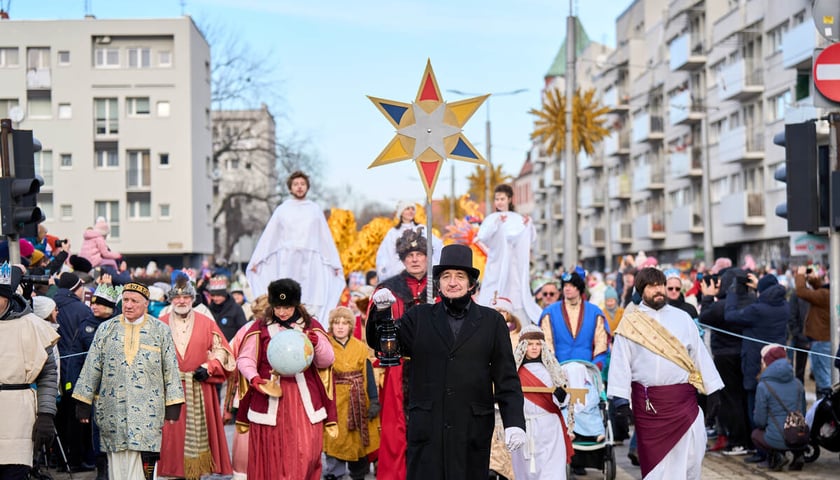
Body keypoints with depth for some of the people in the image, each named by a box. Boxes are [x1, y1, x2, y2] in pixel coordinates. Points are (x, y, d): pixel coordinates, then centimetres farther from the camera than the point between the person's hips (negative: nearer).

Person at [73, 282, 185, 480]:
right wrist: (83, 403, 9)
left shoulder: (161, 330, 6)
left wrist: (173, 406, 1)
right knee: (117, 463, 3)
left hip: (147, 411, -2)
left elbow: (171, 370, 6)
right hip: (113, 410, 2)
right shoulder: (106, 329, 11)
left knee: (144, 463, -10)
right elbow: (91, 368, 12)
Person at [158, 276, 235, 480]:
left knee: (198, 431, 1)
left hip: (200, 389, 0)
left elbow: (221, 350, 6)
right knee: (172, 432, -2)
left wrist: (208, 368, -9)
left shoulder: (207, 324, 7)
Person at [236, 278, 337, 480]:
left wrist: (316, 342, -15)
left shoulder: (310, 326, 9)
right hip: (270, 400, 0)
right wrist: (254, 377, -16)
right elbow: (244, 359, 4)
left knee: (305, 453, -6)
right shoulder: (260, 328, 6)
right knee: (272, 457, 2)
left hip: (304, 402, 0)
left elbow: (327, 361, 5)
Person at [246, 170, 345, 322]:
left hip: (310, 260, 0)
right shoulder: (282, 209, 11)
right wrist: (256, 260, 7)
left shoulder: (315, 209, 12)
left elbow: (326, 237, 14)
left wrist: (335, 264, 13)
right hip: (286, 260, 0)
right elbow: (268, 236, 12)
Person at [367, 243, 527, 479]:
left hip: (473, 431, 0)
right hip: (426, 430, 0)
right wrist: (382, 311, -14)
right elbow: (381, 343, 5)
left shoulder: (492, 321, 8)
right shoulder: (419, 317, 10)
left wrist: (515, 422, -5)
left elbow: (506, 378, 5)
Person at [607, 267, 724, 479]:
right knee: (654, 454, 4)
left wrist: (712, 389, 4)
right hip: (647, 400, -1)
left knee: (689, 453, -2)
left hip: (682, 398, 1)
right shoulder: (630, 323, 3)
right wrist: (621, 399, -10)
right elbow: (621, 362, -2)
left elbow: (699, 354, 9)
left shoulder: (682, 318, 9)